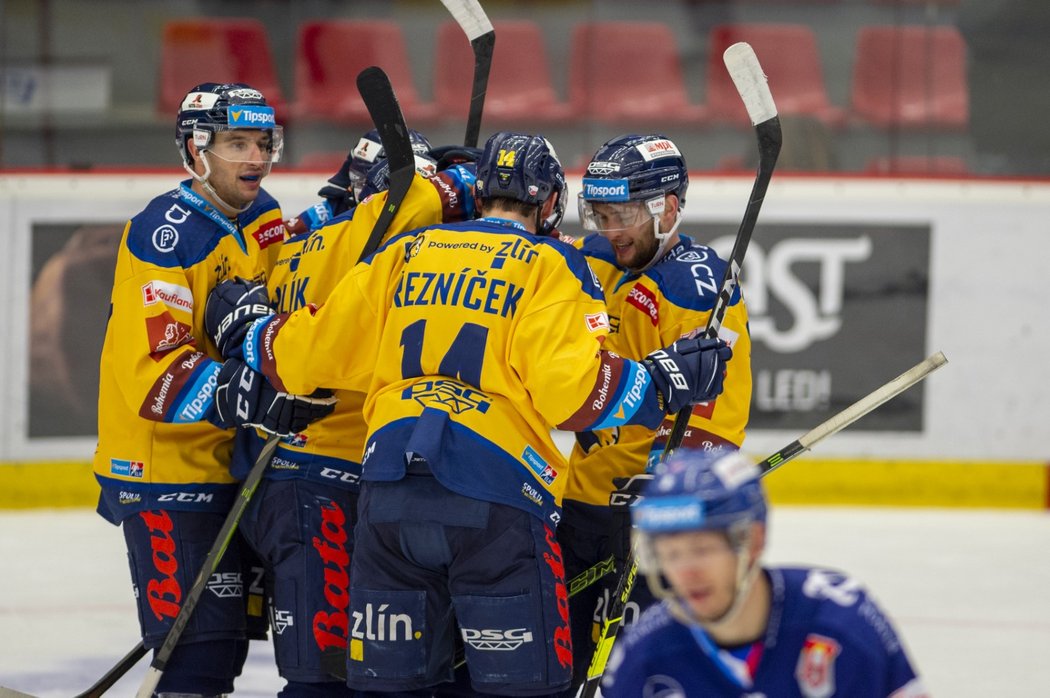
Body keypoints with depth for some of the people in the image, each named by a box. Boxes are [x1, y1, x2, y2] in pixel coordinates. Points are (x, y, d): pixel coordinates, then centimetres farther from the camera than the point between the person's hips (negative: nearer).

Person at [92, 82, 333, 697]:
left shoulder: (264, 215, 6)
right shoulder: (166, 238, -20)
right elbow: (156, 377, -27)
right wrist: (247, 396, -41)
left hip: (233, 456, 9)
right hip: (166, 465, -9)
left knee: (231, 628, 15)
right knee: (197, 644, -13)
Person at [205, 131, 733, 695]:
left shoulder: (404, 253, 16)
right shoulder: (551, 267, 4)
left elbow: (312, 351, 18)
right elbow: (571, 388, -9)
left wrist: (255, 335, 36)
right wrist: (663, 380, 1)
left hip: (389, 490, 4)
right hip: (494, 496, -4)